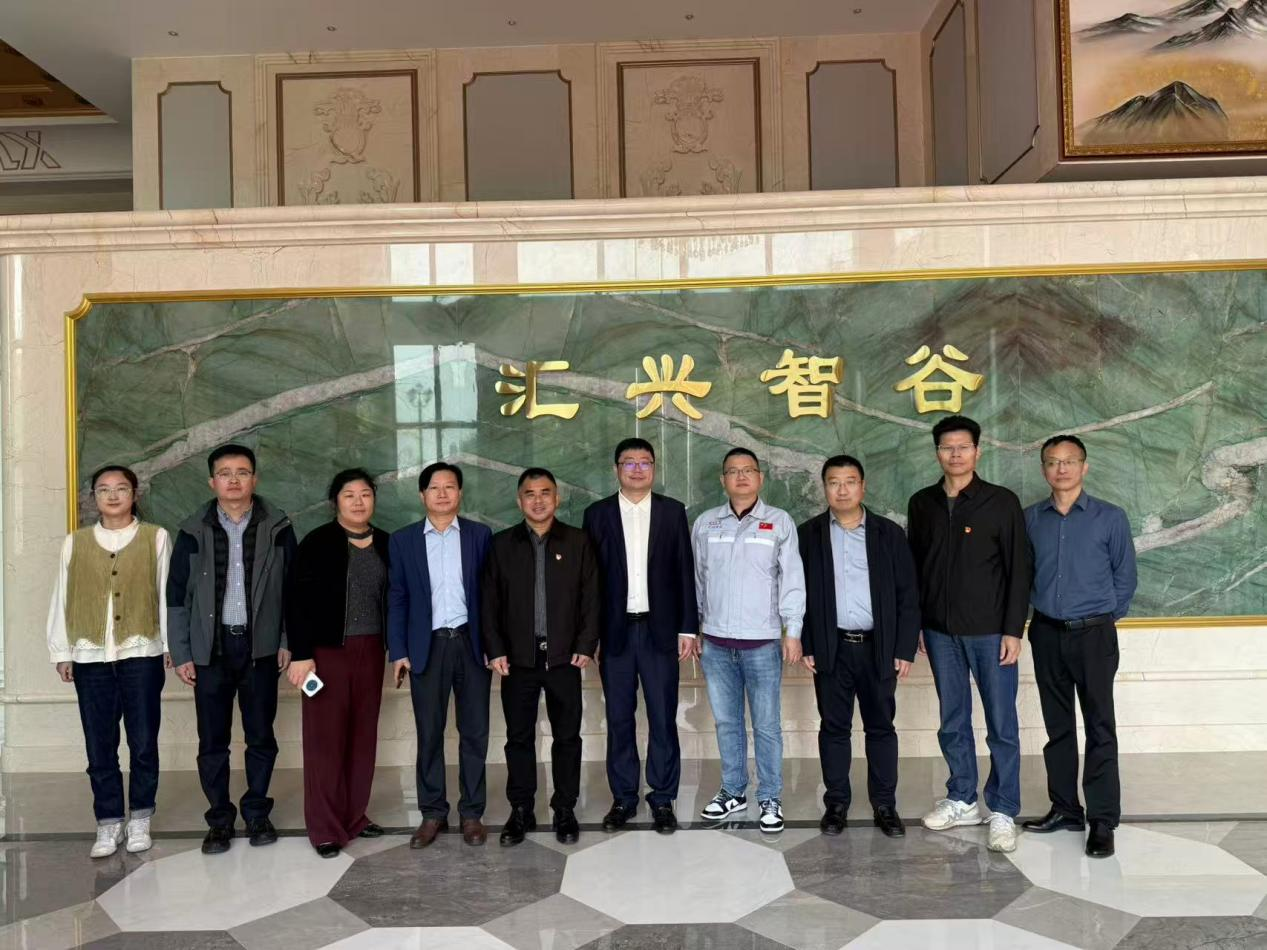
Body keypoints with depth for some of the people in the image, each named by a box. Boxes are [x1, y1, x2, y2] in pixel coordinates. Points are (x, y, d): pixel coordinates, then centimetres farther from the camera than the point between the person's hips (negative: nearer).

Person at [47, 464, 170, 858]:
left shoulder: (155, 538, 2)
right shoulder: (75, 543, 8)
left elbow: (167, 594, 2)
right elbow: (62, 599, 9)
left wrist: (171, 644, 0)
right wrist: (61, 652, 6)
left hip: (141, 653, -2)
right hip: (90, 656, 2)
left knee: (143, 742, 4)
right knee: (99, 745, 5)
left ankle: (139, 819, 20)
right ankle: (109, 822, 17)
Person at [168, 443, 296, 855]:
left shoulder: (277, 528, 0)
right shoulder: (194, 531, 1)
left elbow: (293, 588, 4)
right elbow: (177, 596, 4)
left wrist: (288, 642, -1)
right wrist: (181, 653, 0)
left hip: (260, 647, 0)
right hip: (210, 648, 0)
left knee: (261, 736, 8)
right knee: (212, 740, 6)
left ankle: (257, 813, 23)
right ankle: (220, 819, 19)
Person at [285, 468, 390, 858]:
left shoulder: (386, 544, 7)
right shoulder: (317, 542, -5)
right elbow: (296, 599, -8)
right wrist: (300, 654, -14)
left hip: (370, 651, 4)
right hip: (327, 650, -4)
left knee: (363, 735, 9)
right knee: (326, 737, 1)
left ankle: (354, 816, 22)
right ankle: (325, 828, 9)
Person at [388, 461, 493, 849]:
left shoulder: (480, 535, 5)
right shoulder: (403, 540, 5)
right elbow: (397, 598, 4)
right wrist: (398, 651, -3)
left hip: (471, 643, 0)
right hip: (427, 646, 0)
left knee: (474, 732, 5)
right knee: (429, 734, 6)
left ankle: (471, 813, 16)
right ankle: (432, 813, 17)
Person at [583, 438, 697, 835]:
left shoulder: (672, 511, 4)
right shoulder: (597, 514, 4)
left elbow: (684, 572, 4)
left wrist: (687, 628, -1)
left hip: (660, 630, 0)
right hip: (614, 631, 0)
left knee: (663, 718, 5)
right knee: (619, 719, 8)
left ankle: (663, 799, 16)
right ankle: (623, 798, 19)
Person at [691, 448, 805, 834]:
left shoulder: (780, 522, -1)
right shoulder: (705, 523, 6)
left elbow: (792, 579, -2)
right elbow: (696, 580, 11)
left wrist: (793, 632, -7)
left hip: (762, 642, -3)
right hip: (715, 642, 3)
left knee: (766, 725, 3)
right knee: (726, 722, 12)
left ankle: (770, 798, 14)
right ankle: (733, 791, 25)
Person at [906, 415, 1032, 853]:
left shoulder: (1002, 502, -4)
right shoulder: (921, 504, 6)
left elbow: (1018, 570, -5)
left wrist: (1013, 630, -8)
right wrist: (916, 624, 8)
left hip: (990, 631, -3)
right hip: (941, 631, 4)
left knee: (1002, 724, 2)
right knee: (952, 721, 12)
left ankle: (1003, 812, 13)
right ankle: (962, 800, 26)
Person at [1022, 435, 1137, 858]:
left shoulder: (1110, 518, -3)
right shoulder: (1030, 519, 3)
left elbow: (1125, 576, 3)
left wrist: (1107, 617, 6)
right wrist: (1044, 607, 8)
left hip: (1093, 634, -3)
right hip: (1046, 633, 3)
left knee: (1100, 727, -2)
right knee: (1058, 725, 12)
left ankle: (1102, 821, 3)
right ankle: (1064, 808, 22)